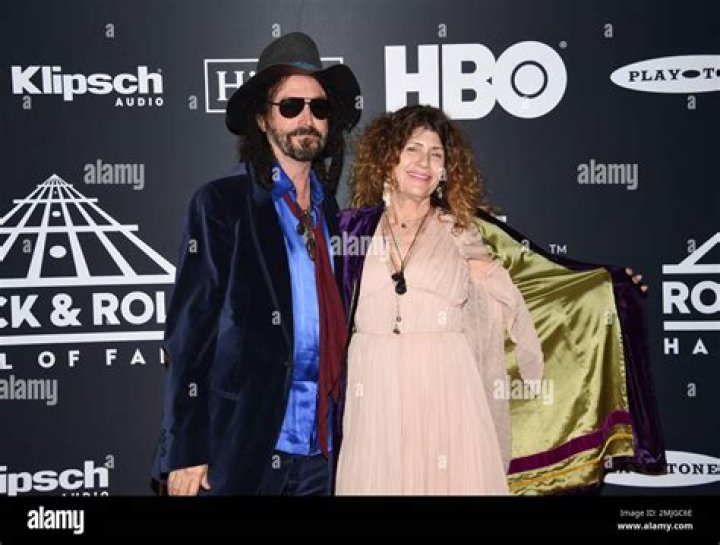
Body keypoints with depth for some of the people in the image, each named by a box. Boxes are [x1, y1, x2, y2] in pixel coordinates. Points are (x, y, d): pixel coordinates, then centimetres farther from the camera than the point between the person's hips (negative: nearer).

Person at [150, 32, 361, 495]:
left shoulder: (333, 212, 11)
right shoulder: (222, 202, -4)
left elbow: (336, 329, 13)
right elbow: (190, 330, -9)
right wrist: (185, 452, -13)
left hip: (322, 449, 5)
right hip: (242, 447, -4)